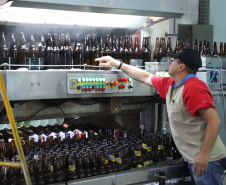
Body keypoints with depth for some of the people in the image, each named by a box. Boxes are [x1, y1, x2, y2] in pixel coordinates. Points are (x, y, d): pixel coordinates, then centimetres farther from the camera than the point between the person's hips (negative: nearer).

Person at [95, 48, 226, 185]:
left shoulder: (193, 87, -18)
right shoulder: (170, 84, 10)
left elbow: (214, 120, -22)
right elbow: (146, 77, 22)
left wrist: (204, 154, -25)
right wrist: (117, 64, 26)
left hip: (206, 159, -9)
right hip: (194, 158, 9)